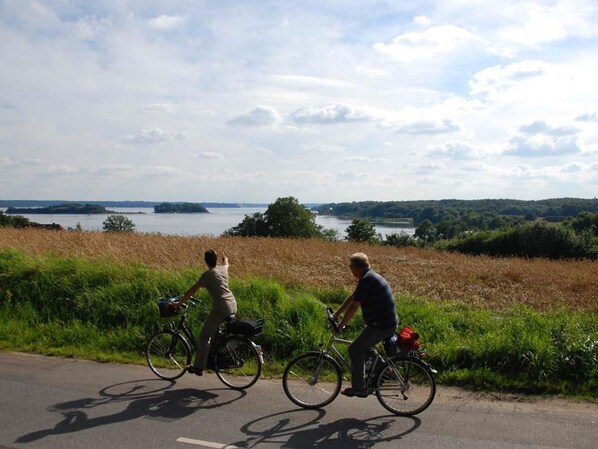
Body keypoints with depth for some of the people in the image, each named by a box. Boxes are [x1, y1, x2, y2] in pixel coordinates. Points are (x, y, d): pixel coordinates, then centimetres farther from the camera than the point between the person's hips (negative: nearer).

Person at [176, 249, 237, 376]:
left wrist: (180, 303, 2)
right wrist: (225, 258, 60)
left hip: (221, 308, -8)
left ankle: (198, 367, 1)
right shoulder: (223, 269, 10)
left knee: (204, 336, 0)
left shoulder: (208, 274, -9)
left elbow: (192, 290, -8)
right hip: (233, 305, 8)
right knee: (215, 332, 26)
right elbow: (226, 263, 37)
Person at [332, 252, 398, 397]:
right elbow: (352, 298, 21)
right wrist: (336, 314, 23)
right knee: (363, 347, 21)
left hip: (381, 326, -10)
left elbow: (353, 306, -18)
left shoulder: (366, 280, -18)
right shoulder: (371, 277, 15)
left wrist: (340, 326, -9)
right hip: (389, 323, 10)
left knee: (355, 349, -4)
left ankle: (359, 388, 1)